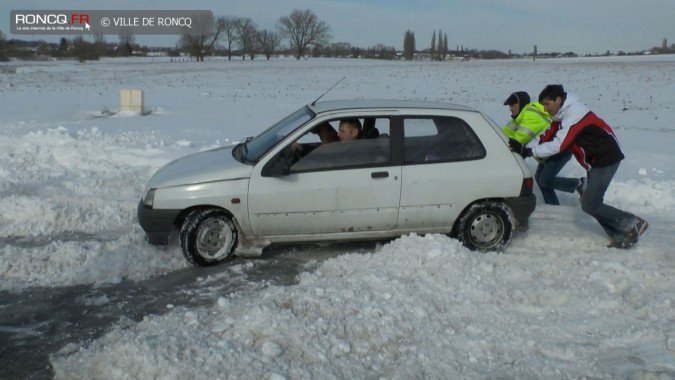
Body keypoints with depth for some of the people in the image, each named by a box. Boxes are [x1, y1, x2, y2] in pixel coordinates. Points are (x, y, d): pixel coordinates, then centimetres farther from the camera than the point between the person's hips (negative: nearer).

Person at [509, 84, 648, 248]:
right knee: (592, 203, 9)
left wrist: (529, 151, -28)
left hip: (606, 158, -10)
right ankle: (621, 236, 14)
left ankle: (633, 223, -3)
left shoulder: (573, 115, -23)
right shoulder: (563, 113, 8)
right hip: (595, 160, 10)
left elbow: (558, 145, -29)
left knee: (589, 205, -12)